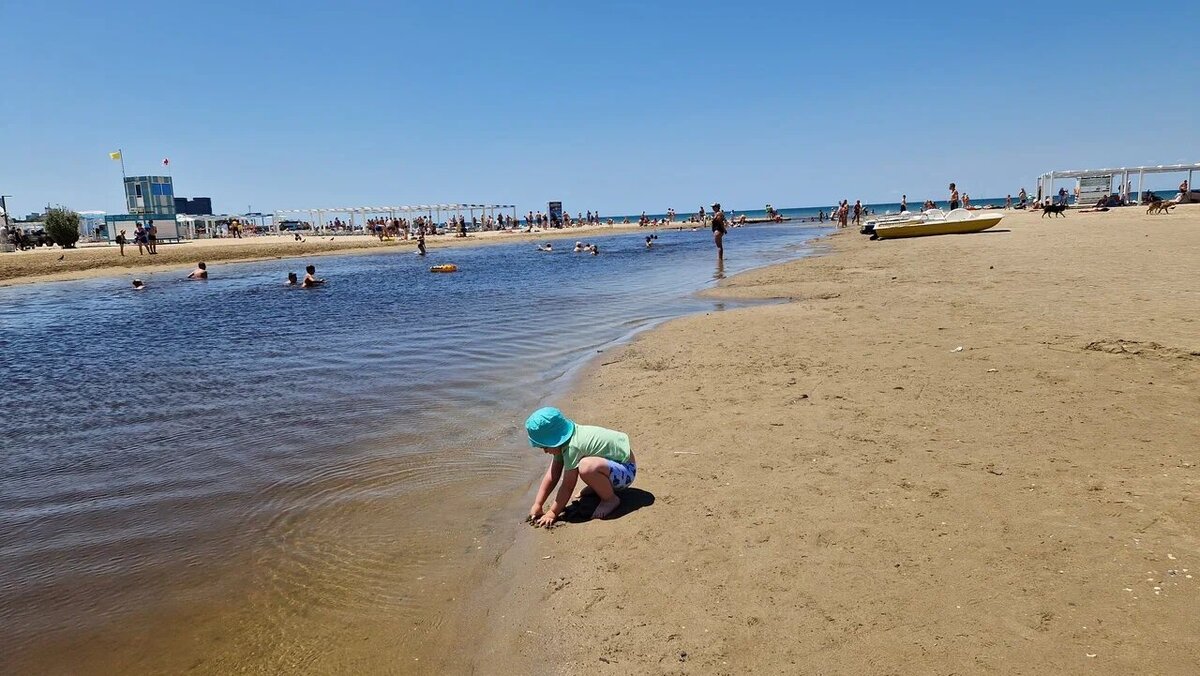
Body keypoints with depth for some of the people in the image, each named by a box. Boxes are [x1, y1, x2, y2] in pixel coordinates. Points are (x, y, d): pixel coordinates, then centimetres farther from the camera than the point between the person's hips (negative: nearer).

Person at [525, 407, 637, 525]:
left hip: (626, 470, -10)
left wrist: (552, 513, -13)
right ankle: (599, 486, 17)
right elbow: (552, 476, 0)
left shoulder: (572, 447, -29)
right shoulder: (561, 440, -2)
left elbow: (567, 486, -22)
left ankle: (611, 499, -11)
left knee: (586, 467, -36)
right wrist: (537, 505, -2)